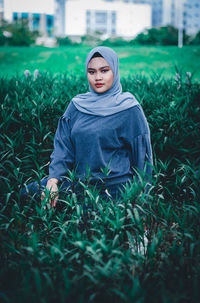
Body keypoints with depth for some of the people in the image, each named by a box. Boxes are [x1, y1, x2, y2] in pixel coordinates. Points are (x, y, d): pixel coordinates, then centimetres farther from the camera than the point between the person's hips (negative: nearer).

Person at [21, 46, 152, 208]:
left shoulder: (129, 109, -4)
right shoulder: (77, 105, 8)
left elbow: (141, 156, 0)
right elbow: (63, 146, 2)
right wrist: (53, 179, -15)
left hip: (114, 190, -4)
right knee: (28, 191, -10)